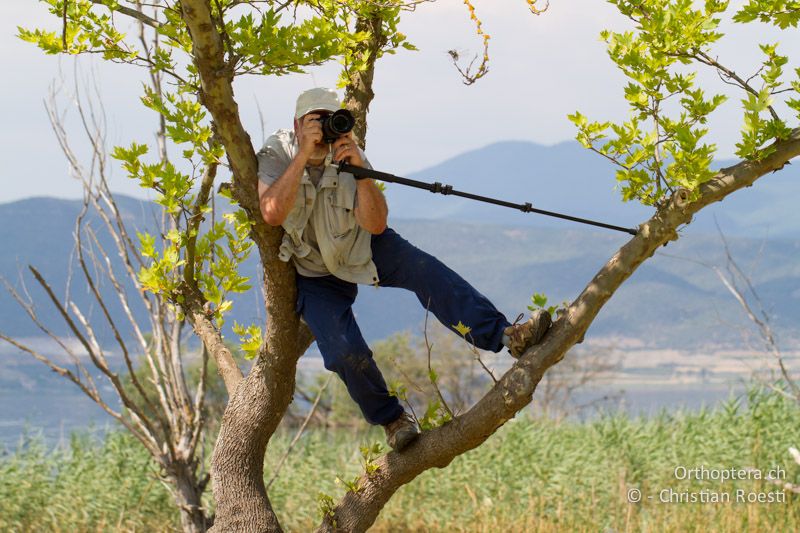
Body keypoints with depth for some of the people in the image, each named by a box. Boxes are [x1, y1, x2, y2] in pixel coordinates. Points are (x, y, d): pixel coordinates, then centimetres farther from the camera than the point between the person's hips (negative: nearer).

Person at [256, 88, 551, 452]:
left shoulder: (347, 156, -14)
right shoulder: (276, 155, -19)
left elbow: (375, 224, -23)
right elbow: (272, 213, -38)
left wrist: (360, 171, -37)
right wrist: (304, 154, -40)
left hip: (363, 248, 2)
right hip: (315, 274, -2)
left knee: (424, 269, -26)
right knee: (345, 353, -21)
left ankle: (504, 336, -31)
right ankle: (392, 420, 4)